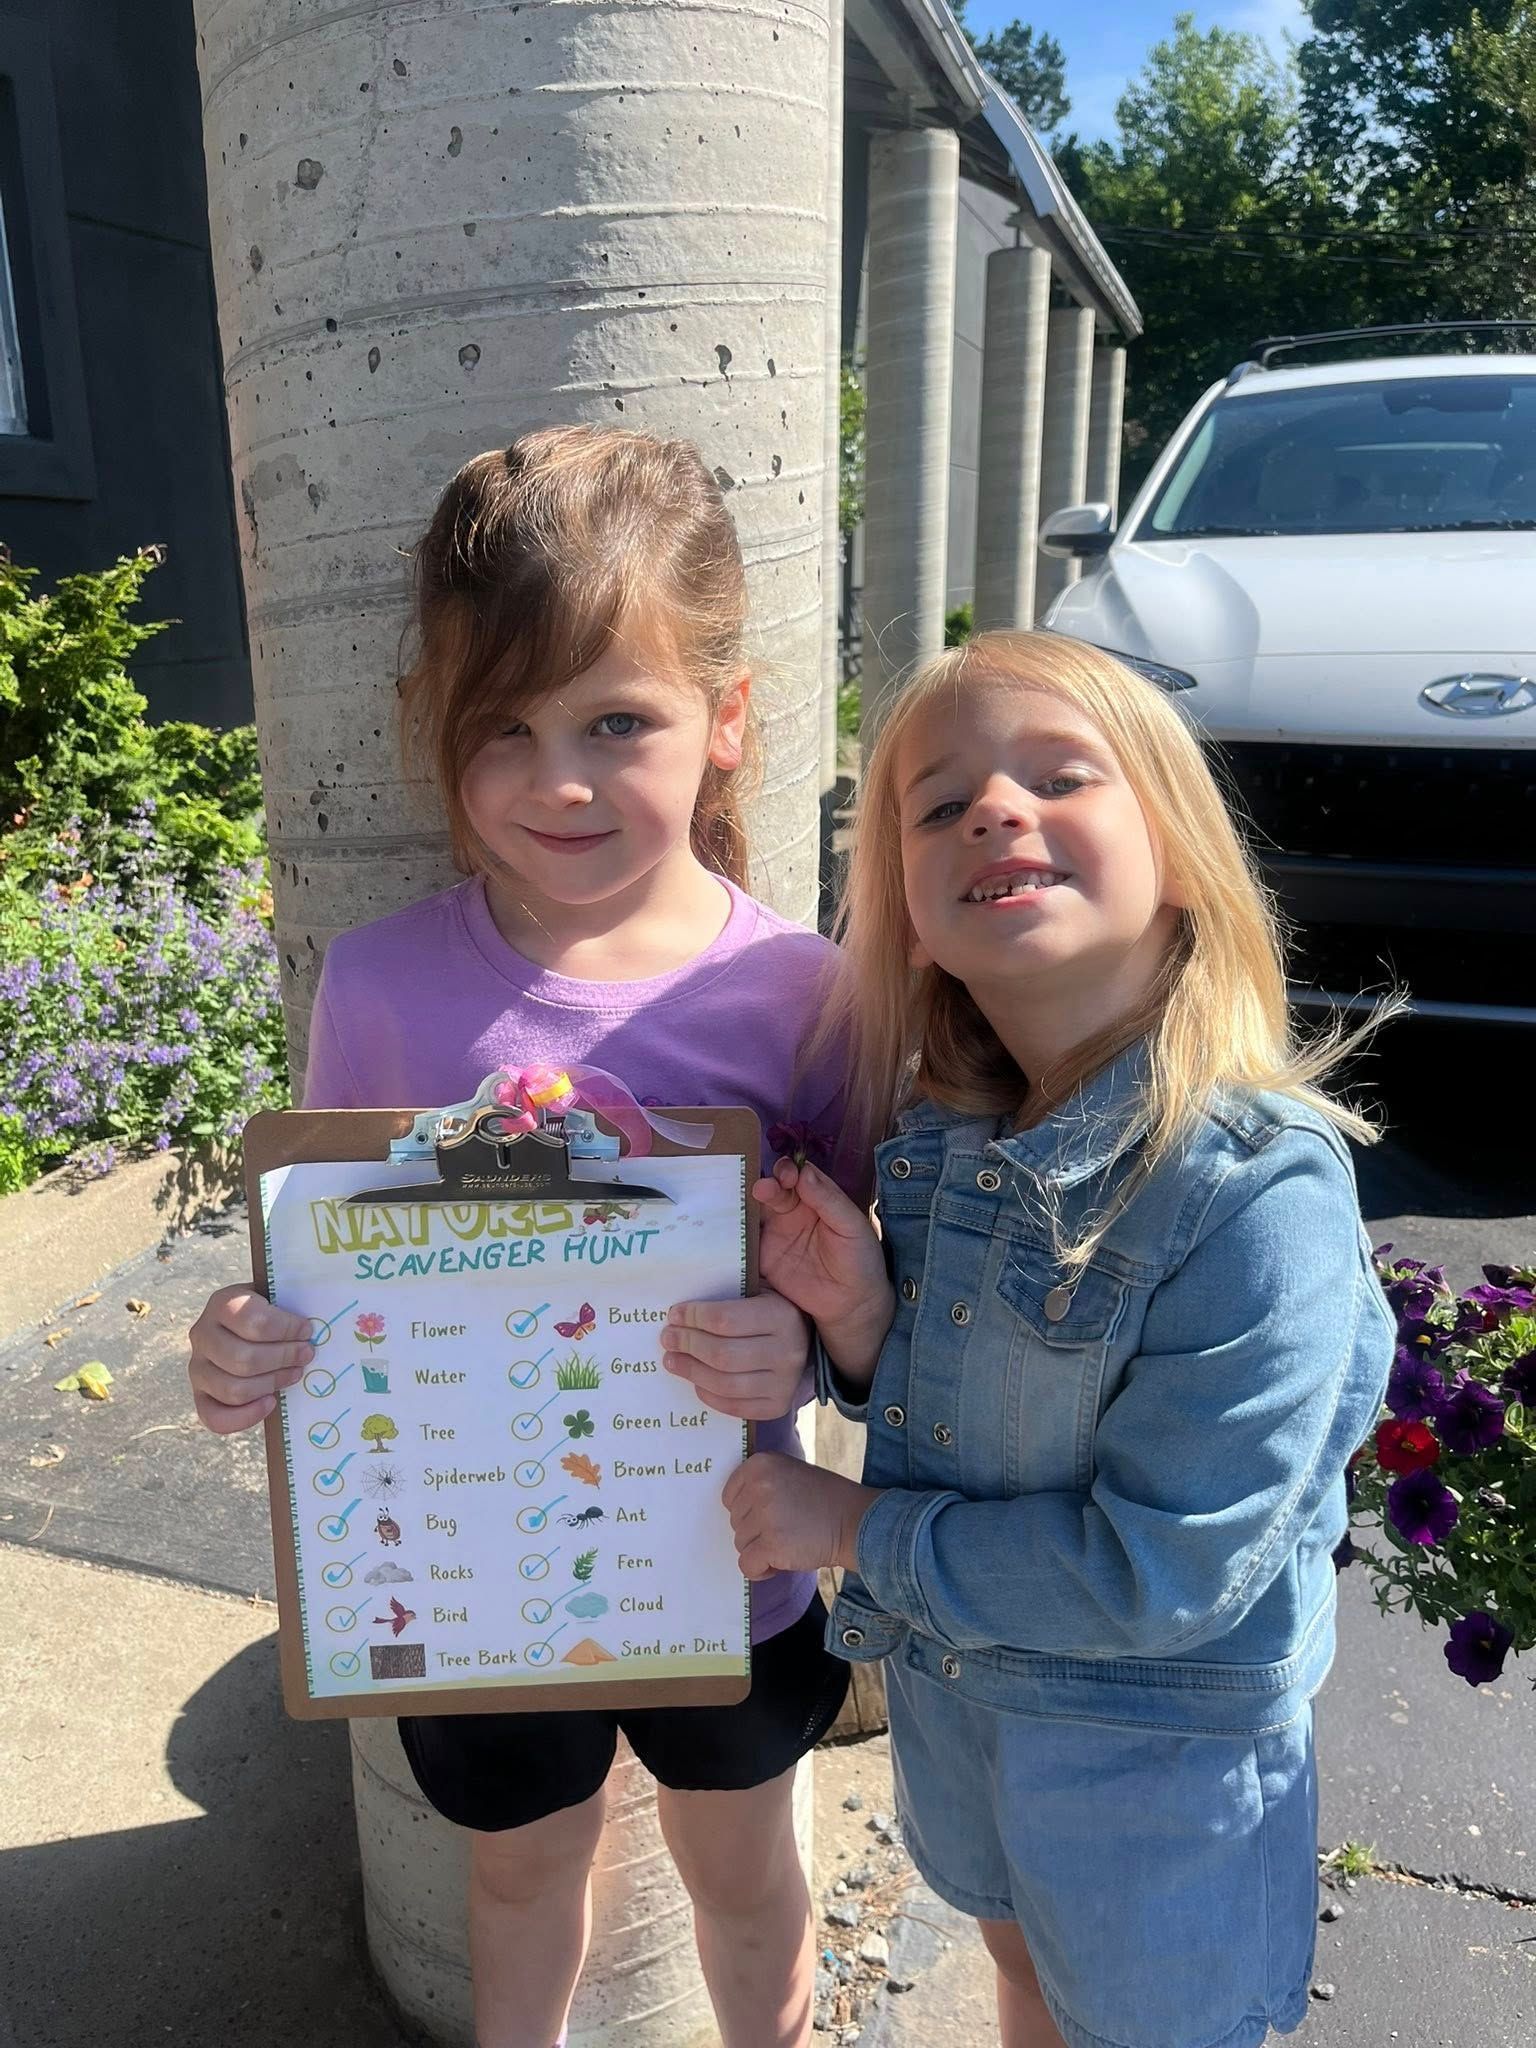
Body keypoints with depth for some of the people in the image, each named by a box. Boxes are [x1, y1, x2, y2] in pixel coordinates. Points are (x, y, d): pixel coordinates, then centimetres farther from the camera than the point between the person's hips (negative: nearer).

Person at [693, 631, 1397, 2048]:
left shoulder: (1260, 1190, -32)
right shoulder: (943, 1134, -12)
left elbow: (1161, 1570, -28)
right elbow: (932, 1413, 0)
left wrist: (852, 1529, -21)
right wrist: (857, 1316, -21)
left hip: (1156, 1754, -5)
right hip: (951, 1678, 6)